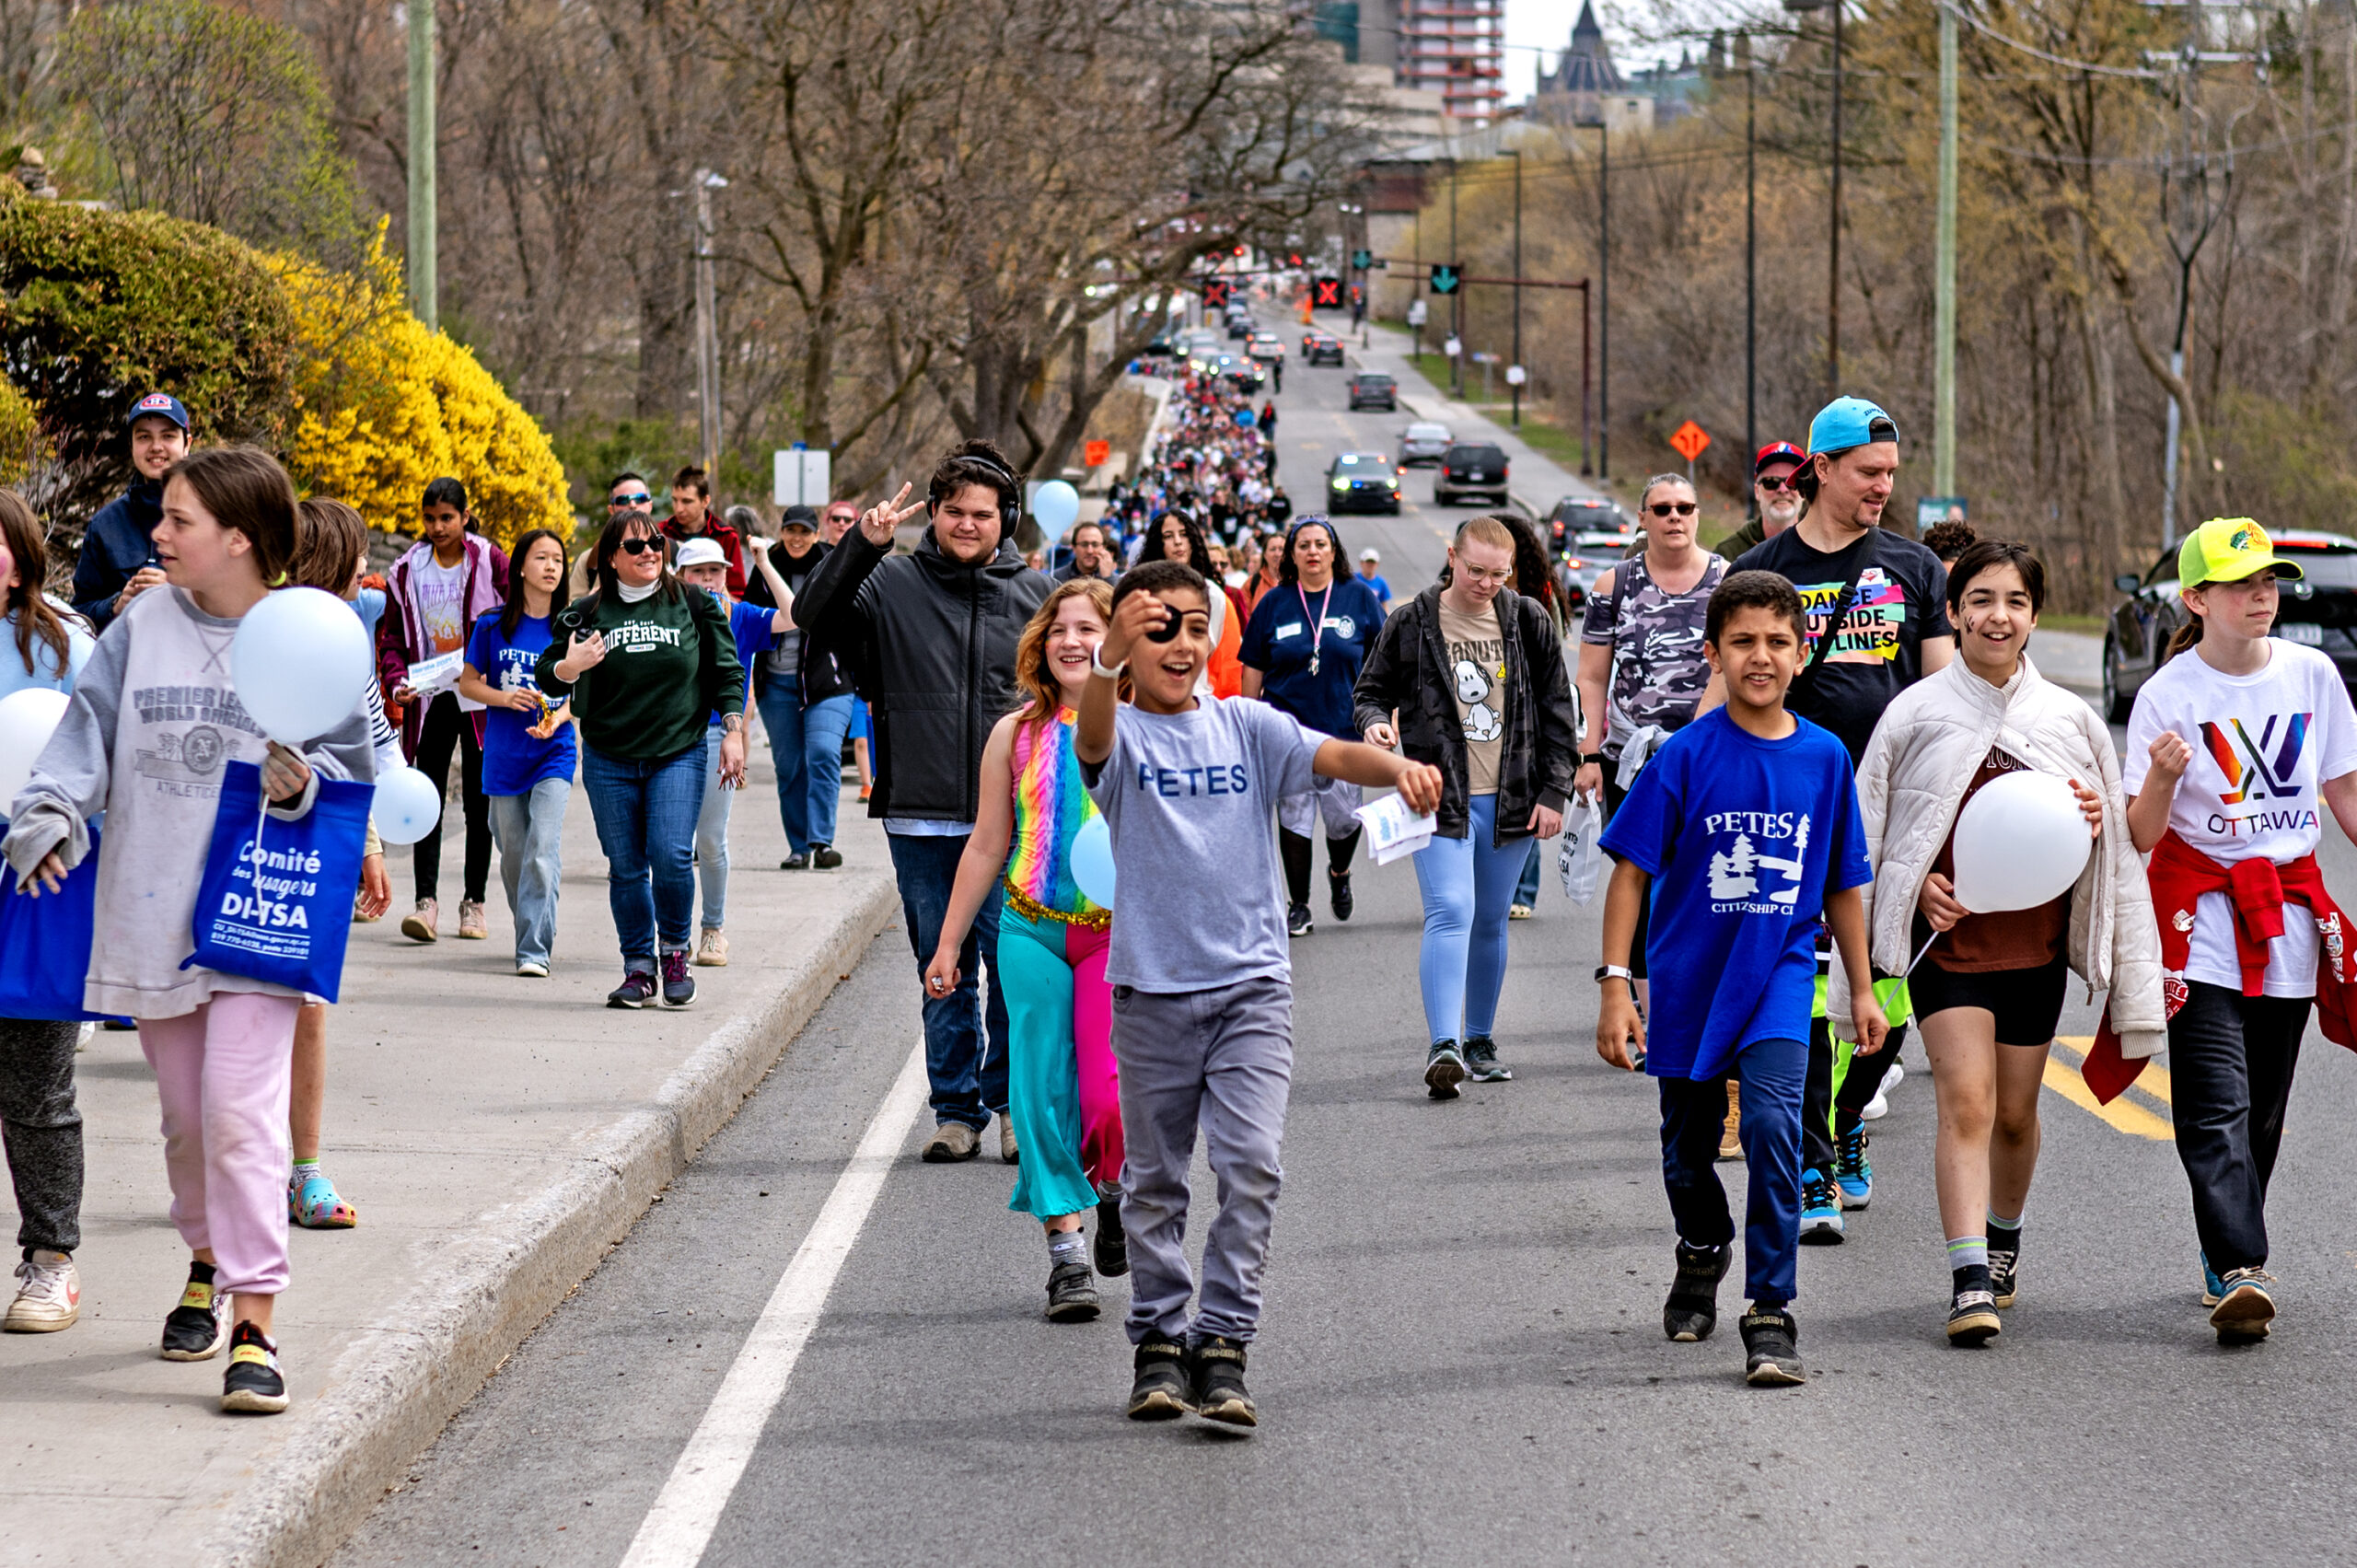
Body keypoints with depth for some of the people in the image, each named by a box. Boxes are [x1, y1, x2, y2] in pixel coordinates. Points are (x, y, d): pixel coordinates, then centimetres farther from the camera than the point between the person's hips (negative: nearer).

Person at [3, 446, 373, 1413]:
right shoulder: (144, 626, 5)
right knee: (185, 1115, 15)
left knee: (241, 1114, -14)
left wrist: (303, 786, -20)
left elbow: (352, 769, 0)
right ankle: (209, 1266, 38)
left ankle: (254, 1326, -14)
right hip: (149, 915, 4)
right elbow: (89, 725, 3)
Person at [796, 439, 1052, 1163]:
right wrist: (860, 546, -23)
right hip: (921, 817, 0)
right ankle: (957, 1109, 15)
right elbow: (814, 614, -11)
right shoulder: (892, 582, 3)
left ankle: (1013, 1101, 9)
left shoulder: (1034, 593, 6)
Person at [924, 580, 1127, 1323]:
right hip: (1034, 932, 2)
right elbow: (986, 847, 11)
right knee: (1044, 1094, -1)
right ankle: (1065, 1249, 9)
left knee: (1112, 1099, -13)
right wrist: (947, 945, 11)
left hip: (1123, 934, -2)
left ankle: (1114, 1185, 19)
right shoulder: (1016, 735, 5)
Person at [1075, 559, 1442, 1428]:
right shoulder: (1123, 735, -3)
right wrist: (1109, 661, -49)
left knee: (1251, 1163, -11)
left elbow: (1331, 755, -10)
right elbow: (1093, 737, -27)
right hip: (1152, 987, -1)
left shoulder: (1244, 725, 5)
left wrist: (1398, 766, -33)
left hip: (1251, 981, 1)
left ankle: (1223, 1345, -7)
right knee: (1154, 1178, 9)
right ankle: (1158, 1344, 21)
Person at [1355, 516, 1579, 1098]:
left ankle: (1479, 1040, 25)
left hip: (1511, 800, 3)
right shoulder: (1411, 624, 0)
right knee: (1450, 913, -17)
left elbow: (1557, 714, 9)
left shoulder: (1530, 623, 4)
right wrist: (1374, 720, -12)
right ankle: (1443, 1046, -24)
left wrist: (1553, 792, 3)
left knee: (1491, 922, 11)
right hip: (1441, 798, -3)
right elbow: (1371, 690, 11)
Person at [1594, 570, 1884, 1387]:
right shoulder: (1687, 756, -10)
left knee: (1773, 1123, -19)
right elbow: (1631, 872, -8)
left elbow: (1842, 884, 10)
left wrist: (1862, 990, 14)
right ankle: (1701, 1257, 46)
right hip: (1689, 977, 0)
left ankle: (1771, 1316, -15)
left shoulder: (1825, 757, -1)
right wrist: (1616, 984, -14)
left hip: (1779, 975, 0)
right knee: (1689, 1144, 15)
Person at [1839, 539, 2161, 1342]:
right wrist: (1915, 882, -11)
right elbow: (1867, 830, 5)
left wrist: (2094, 816, -9)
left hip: (2035, 939, 3)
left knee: (2015, 1112, 12)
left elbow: (2110, 834, 14)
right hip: (1947, 937, -3)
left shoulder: (2068, 718, 4)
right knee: (1966, 1102, -15)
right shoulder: (1916, 713, -2)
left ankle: (2004, 1235, 39)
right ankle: (1970, 1279, -21)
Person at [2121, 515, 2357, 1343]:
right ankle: (2240, 1272, -22)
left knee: (2264, 1104, 8)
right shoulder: (2170, 692, -7)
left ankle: (2227, 1255, 21)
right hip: (2202, 913, -4)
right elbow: (2142, 834, -8)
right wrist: (2162, 779, -27)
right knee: (2217, 1103, -14)